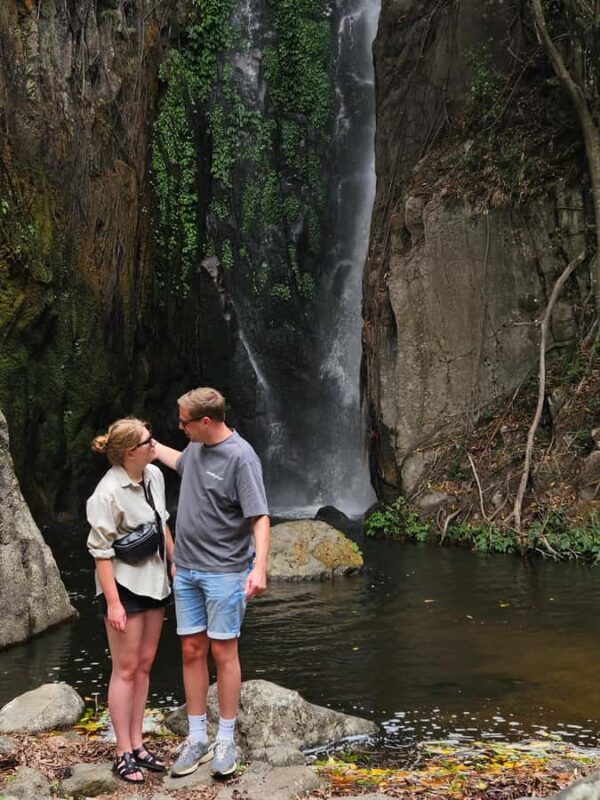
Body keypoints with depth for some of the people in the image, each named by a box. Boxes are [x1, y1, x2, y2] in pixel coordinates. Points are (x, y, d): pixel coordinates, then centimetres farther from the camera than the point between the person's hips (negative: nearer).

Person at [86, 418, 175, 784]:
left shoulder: (154, 475, -1)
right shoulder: (108, 493, -22)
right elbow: (101, 551, -18)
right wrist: (112, 602, -19)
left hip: (154, 582, 7)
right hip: (124, 586, -7)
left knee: (144, 665, 12)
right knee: (125, 669, 0)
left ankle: (137, 745, 22)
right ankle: (124, 754, 10)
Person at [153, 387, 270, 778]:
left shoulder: (240, 457, -18)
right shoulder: (197, 446, 6)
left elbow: (260, 518, -22)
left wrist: (260, 568, -32)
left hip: (223, 572, -7)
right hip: (186, 570, 7)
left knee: (223, 653, 1)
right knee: (192, 651, 9)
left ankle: (226, 741, 13)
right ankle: (197, 739, 18)